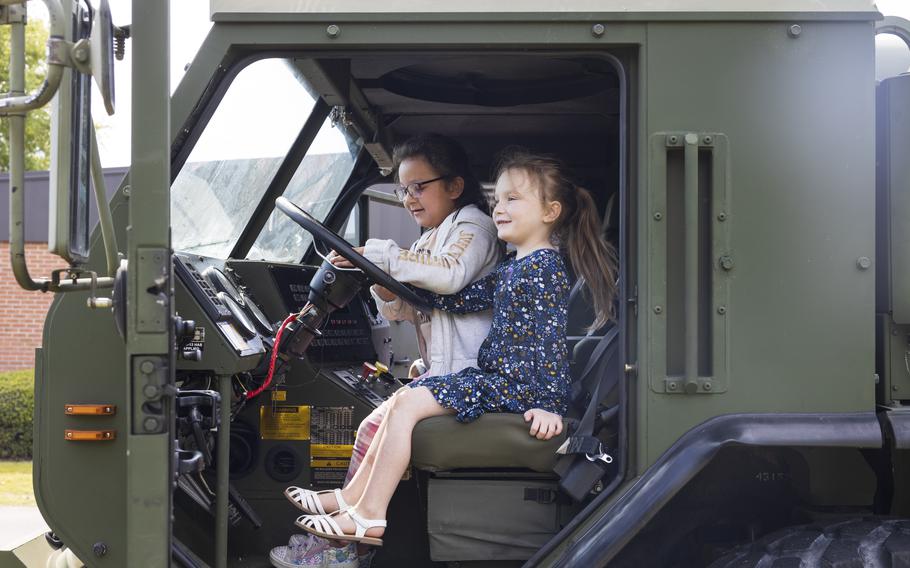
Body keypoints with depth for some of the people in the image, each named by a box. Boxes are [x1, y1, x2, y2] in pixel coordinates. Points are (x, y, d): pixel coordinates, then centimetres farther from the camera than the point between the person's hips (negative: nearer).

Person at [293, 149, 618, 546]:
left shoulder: (544, 266, -12)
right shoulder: (512, 269, 17)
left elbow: (549, 339, -20)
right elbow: (458, 300, 16)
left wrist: (548, 407, -25)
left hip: (518, 384, -10)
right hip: (496, 376, 10)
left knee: (407, 404, -15)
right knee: (403, 397, 12)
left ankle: (369, 516, -9)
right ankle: (355, 494, 12)